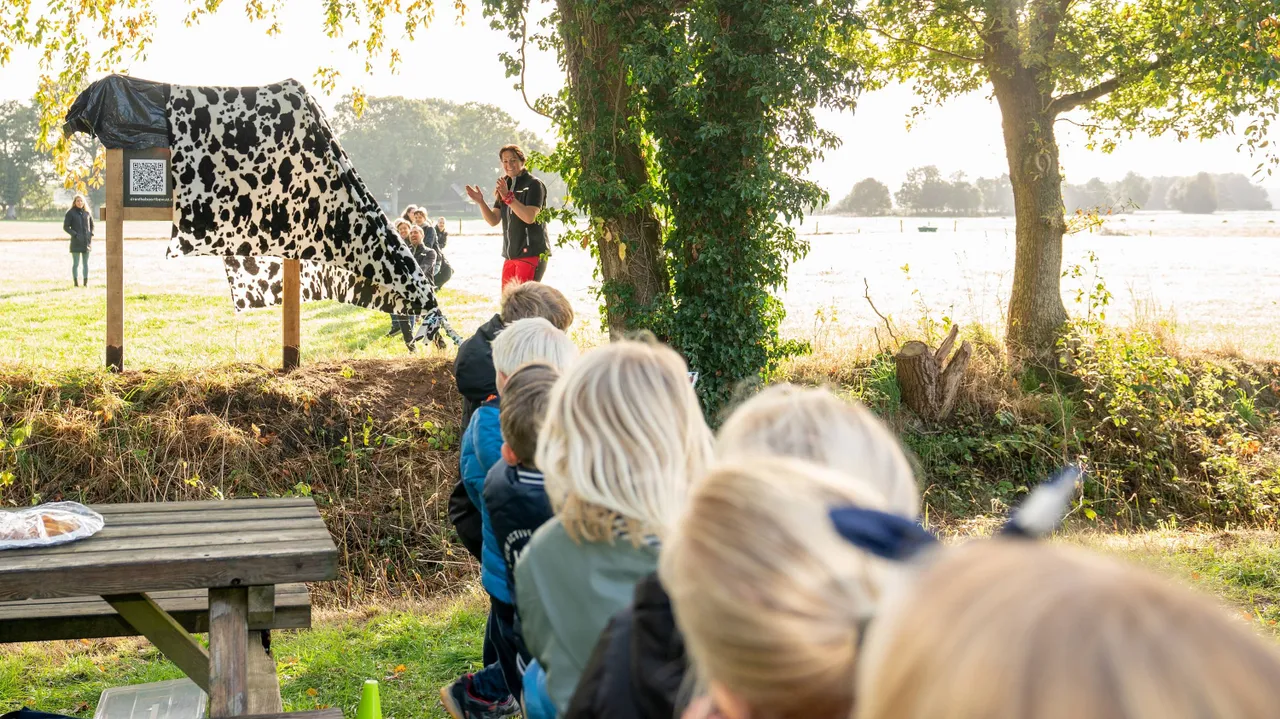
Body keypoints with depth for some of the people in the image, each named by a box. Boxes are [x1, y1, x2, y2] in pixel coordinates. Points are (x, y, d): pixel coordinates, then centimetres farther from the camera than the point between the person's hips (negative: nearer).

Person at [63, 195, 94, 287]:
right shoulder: (70, 213, -3)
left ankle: (86, 282, 11)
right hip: (76, 242, -4)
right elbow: (65, 227, -5)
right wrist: (75, 235, -14)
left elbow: (92, 224, 21)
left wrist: (91, 234, 7)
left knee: (85, 262, 7)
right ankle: (76, 283, 0)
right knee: (76, 263, -3)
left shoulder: (87, 212, 9)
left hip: (86, 241, 4)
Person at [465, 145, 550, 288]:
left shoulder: (533, 184, -6)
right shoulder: (505, 186, 16)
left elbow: (530, 217, -20)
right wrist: (480, 202, -5)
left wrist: (508, 196, -25)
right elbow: (493, 221, 11)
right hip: (511, 254, 8)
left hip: (532, 253, -8)